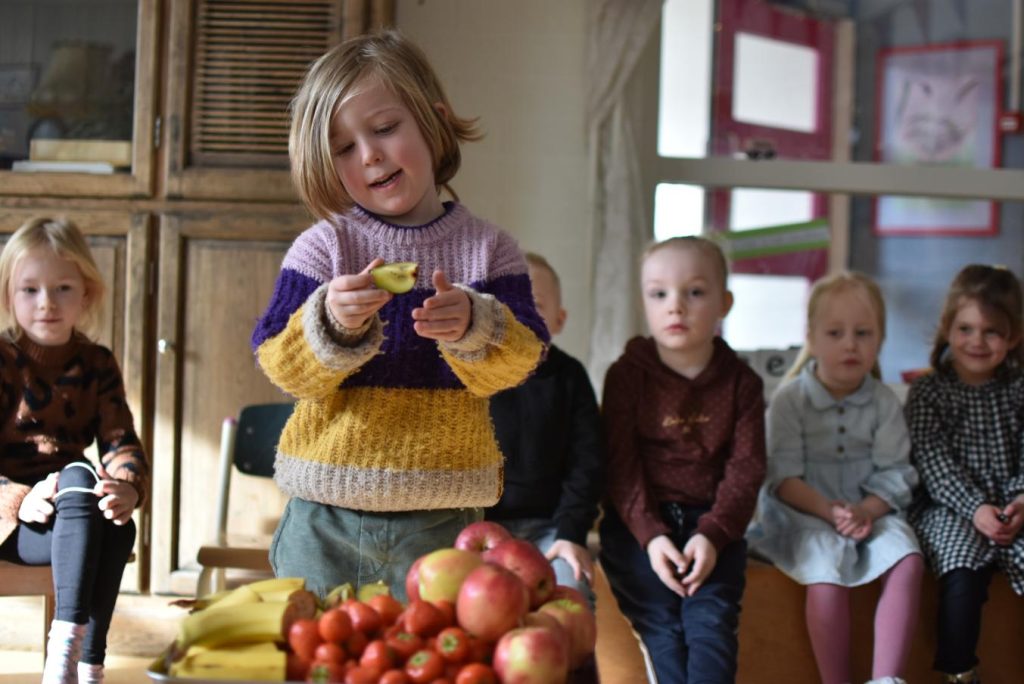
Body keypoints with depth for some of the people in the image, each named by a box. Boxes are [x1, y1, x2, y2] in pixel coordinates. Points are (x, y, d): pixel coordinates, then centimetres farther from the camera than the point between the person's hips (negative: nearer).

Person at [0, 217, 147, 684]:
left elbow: (120, 440, 2)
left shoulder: (97, 365, 9)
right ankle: (68, 641, -38)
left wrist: (127, 487, -21)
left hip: (79, 516, 4)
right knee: (79, 478, -33)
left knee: (120, 530, -29)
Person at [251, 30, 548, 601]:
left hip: (440, 517, 0)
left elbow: (518, 362, -6)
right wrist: (333, 324, -26)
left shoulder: (488, 248, 2)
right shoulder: (322, 248, 0)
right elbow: (281, 365, -6)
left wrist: (472, 328, -27)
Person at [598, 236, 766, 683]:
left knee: (710, 621, -18)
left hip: (713, 523, 1)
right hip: (638, 523, -1)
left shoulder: (740, 381, 4)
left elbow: (746, 467, -2)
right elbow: (620, 465, -6)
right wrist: (650, 535, -19)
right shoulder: (627, 376, 0)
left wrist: (713, 534, -18)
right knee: (662, 624, -17)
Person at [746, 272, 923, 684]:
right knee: (826, 574, -31)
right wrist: (828, 510, -23)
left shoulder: (883, 403, 4)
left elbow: (894, 473, 0)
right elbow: (783, 476, -8)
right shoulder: (790, 400, -3)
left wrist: (865, 510, -20)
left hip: (870, 510, 3)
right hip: (805, 512, -3)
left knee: (907, 562, -25)